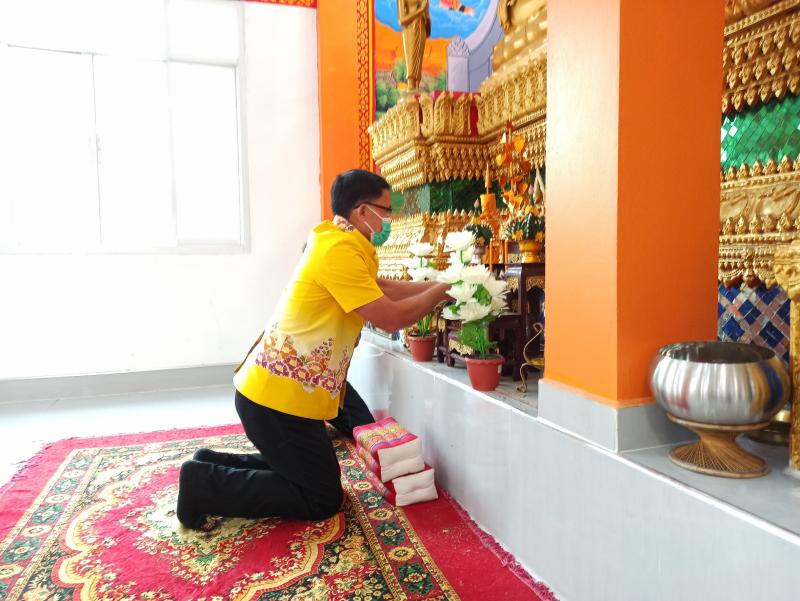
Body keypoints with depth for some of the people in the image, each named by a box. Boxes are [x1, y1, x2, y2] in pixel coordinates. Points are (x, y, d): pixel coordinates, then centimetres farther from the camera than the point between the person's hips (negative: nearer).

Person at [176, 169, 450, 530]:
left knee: (299, 470, 25)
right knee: (322, 500, 4)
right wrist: (439, 292, -5)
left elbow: (380, 289, 20)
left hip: (272, 387, 10)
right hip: (280, 397, -10)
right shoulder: (339, 250, -21)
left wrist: (435, 286, 14)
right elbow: (391, 318, -21)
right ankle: (205, 485, 2)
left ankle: (212, 465, 21)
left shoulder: (342, 242, 9)